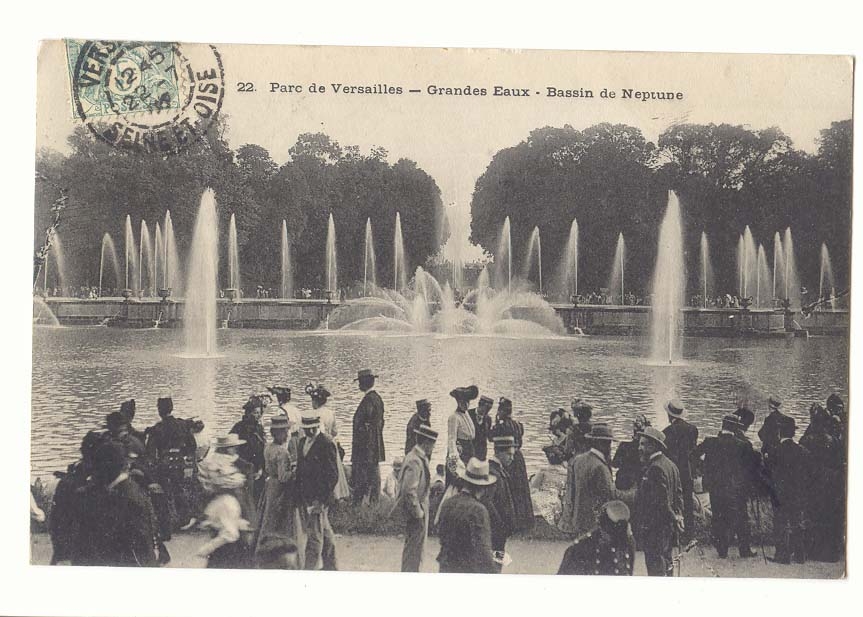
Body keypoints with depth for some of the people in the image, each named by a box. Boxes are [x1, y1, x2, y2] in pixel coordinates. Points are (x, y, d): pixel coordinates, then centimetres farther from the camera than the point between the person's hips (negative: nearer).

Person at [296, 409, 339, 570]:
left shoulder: (326, 444, -13)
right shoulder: (303, 442, 11)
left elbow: (332, 476, -15)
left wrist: (321, 500, -18)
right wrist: (300, 495, 10)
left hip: (318, 498, -8)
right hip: (306, 497, 8)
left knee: (315, 538, -5)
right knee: (325, 534, 19)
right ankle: (330, 566, 30)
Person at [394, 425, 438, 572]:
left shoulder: (420, 458, 11)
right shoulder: (415, 461, -22)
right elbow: (409, 490, -26)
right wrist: (418, 512, -19)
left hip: (417, 511, 10)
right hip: (415, 512, -10)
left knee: (416, 547, 17)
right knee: (414, 548, -4)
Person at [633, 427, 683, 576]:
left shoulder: (655, 468, -21)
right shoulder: (670, 465, 12)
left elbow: (661, 502, -22)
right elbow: (678, 494, 16)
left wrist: (674, 519, -12)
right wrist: (678, 515, 11)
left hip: (654, 529, -10)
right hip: (668, 527, 10)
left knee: (655, 567, -4)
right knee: (666, 563, 19)